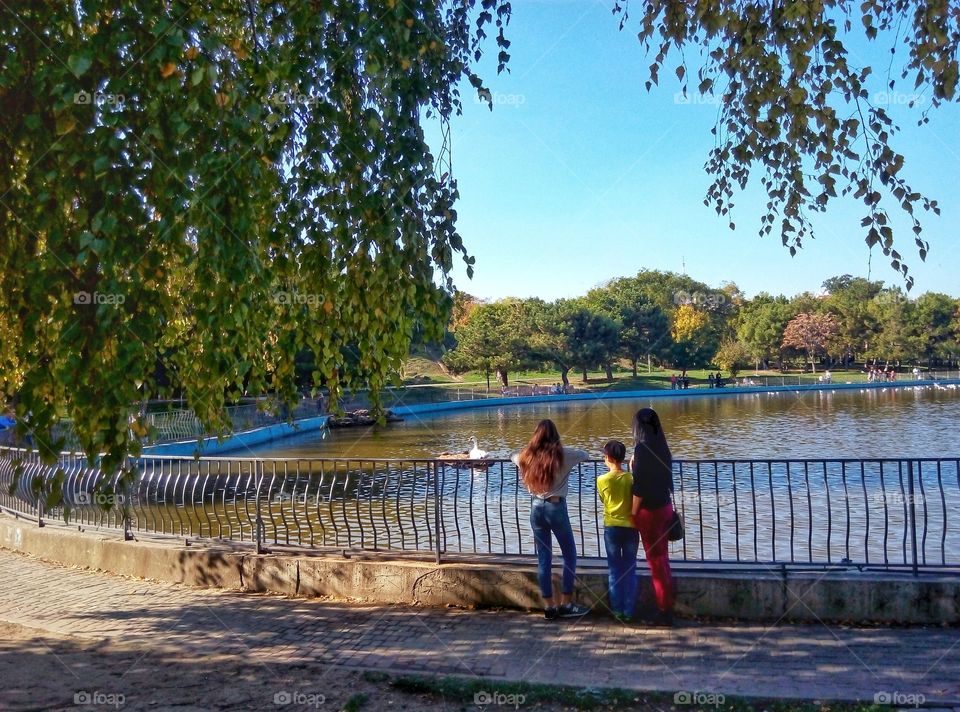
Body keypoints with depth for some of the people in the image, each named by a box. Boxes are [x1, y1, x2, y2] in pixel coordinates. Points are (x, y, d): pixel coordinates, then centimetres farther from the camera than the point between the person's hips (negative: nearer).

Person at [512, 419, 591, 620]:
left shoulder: (527, 456, 1)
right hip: (556, 507, -4)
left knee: (543, 558, 10)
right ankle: (566, 604, 9)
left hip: (536, 507, 4)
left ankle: (549, 606, 14)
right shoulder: (563, 455, -9)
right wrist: (580, 455, 26)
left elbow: (514, 457, 22)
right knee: (570, 554, 10)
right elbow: (585, 455, 7)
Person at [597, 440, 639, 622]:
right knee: (630, 570, 8)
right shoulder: (631, 478, -7)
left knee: (615, 570, 9)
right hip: (631, 527, 0)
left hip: (611, 527, 0)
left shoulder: (602, 480, -7)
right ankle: (628, 612, 8)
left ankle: (617, 610, 10)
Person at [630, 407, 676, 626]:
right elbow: (657, 477, 10)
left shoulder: (642, 448, -17)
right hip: (665, 507, 7)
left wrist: (634, 514, -10)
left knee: (656, 561, 3)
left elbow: (639, 487, -18)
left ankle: (664, 612, 11)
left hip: (650, 511, -7)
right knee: (662, 559, 17)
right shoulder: (662, 448, 4)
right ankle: (666, 607, 26)